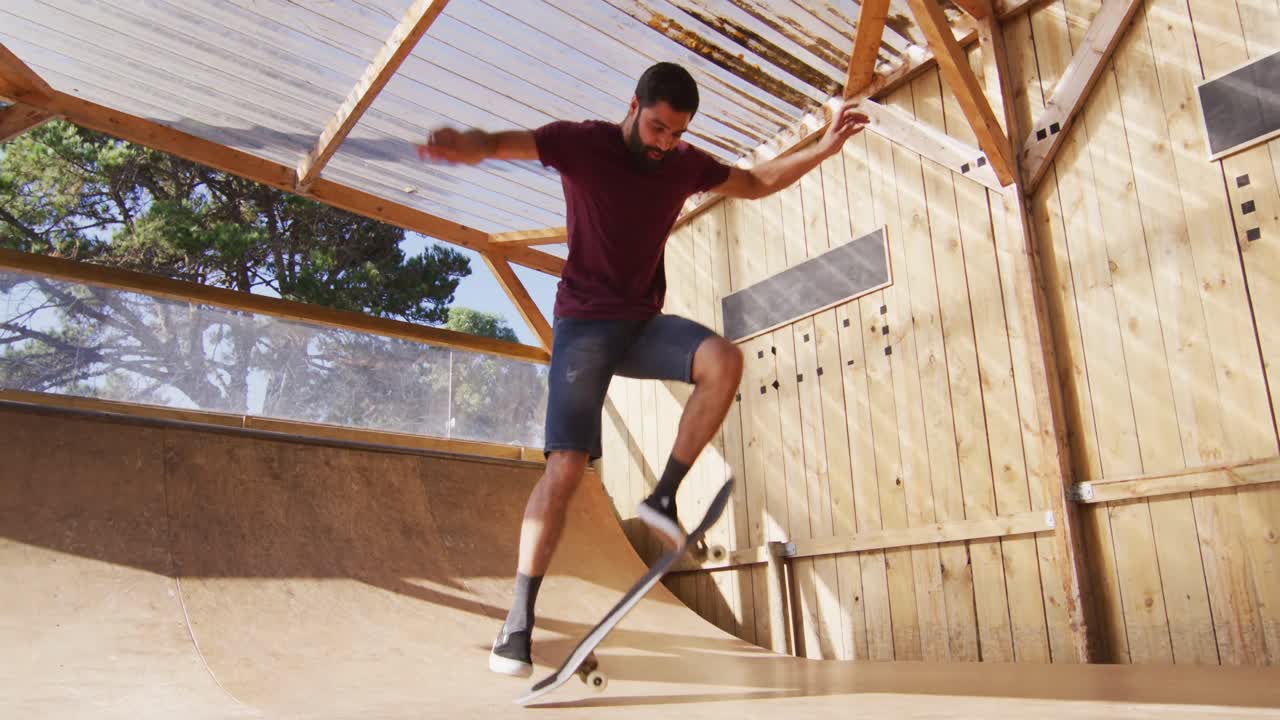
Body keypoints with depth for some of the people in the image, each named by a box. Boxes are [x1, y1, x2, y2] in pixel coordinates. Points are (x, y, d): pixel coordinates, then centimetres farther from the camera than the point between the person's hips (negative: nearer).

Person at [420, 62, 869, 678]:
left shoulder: (686, 164, 7)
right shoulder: (582, 143, -7)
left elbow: (757, 182, 23)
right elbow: (498, 144, -20)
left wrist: (823, 148, 15)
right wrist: (463, 145, -43)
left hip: (645, 323, 5)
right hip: (584, 324, -4)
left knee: (724, 361, -26)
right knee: (567, 467, -14)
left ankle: (664, 495, -13)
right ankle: (518, 621, -7)